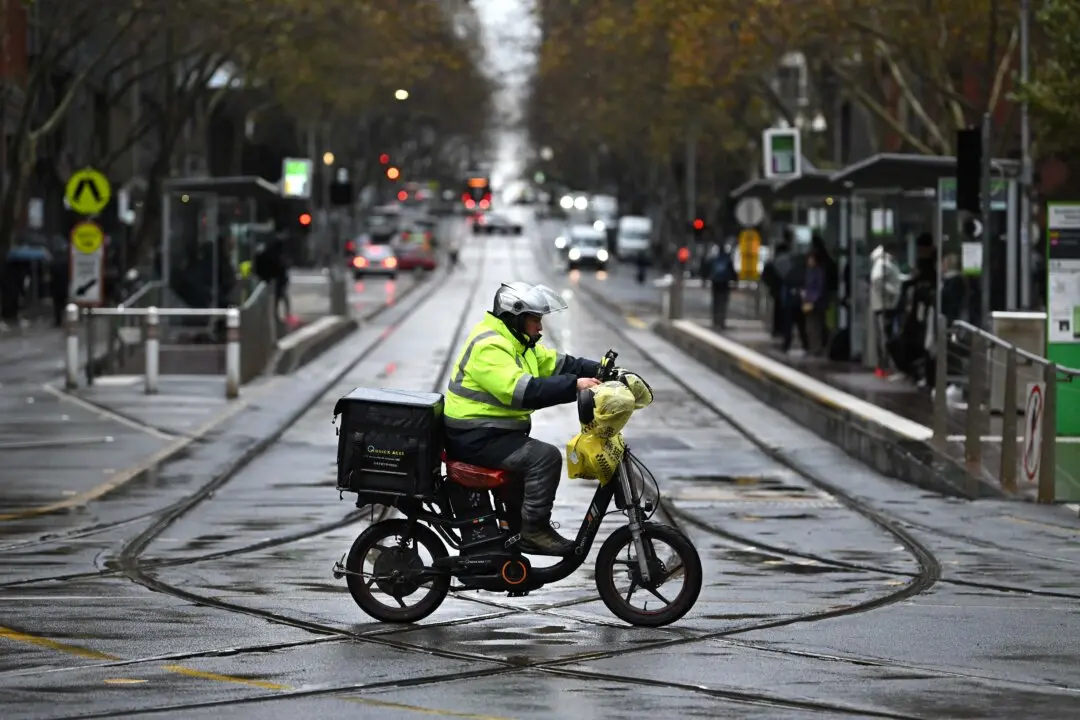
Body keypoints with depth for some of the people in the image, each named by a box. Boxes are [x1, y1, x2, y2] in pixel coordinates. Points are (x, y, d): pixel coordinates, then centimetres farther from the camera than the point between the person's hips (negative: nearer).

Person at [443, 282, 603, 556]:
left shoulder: (516, 341, 14)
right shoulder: (489, 347, -21)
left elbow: (556, 363, 11)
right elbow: (522, 391, -32)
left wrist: (598, 371, -3)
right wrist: (575, 385, -35)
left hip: (494, 432, 11)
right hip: (475, 438, -11)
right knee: (545, 457, -21)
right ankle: (533, 531, -16)